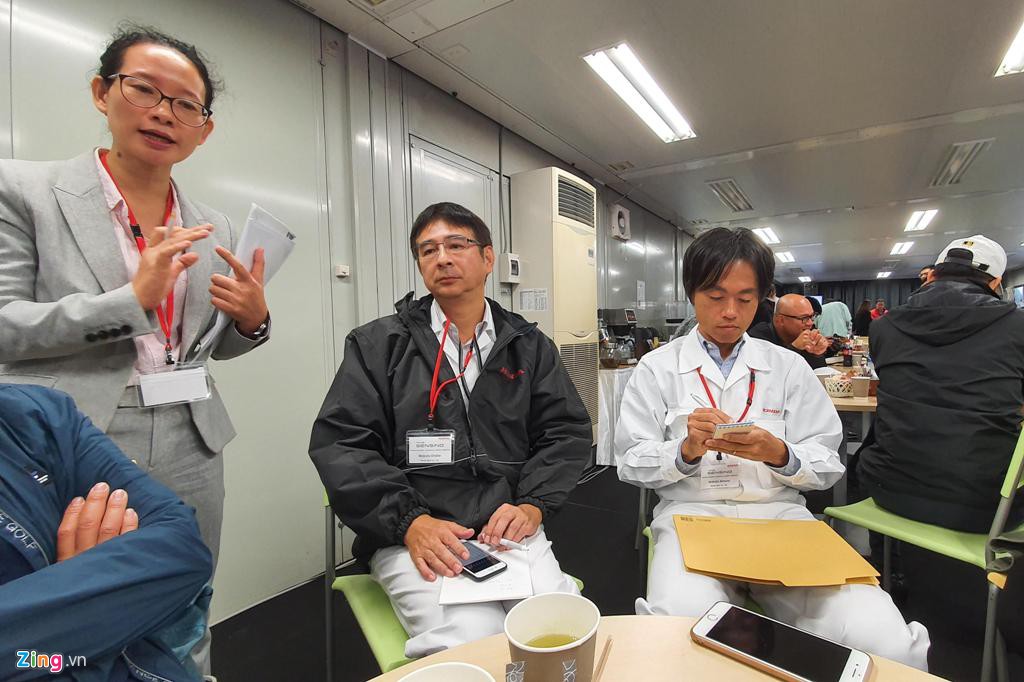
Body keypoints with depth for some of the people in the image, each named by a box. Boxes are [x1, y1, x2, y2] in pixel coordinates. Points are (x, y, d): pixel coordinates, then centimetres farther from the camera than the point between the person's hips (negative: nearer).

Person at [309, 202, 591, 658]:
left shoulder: (529, 346, 11)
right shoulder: (379, 344, 5)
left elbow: (567, 431, 9)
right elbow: (339, 444, -1)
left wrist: (532, 505, -8)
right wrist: (410, 522, -13)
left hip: (508, 529, 2)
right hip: (410, 536, -1)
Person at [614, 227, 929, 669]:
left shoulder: (789, 367, 11)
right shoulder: (658, 367, 5)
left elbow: (827, 466, 8)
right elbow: (631, 464, 2)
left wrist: (779, 454, -14)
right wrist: (686, 451, -17)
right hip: (691, 515, -2)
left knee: (885, 642, -21)